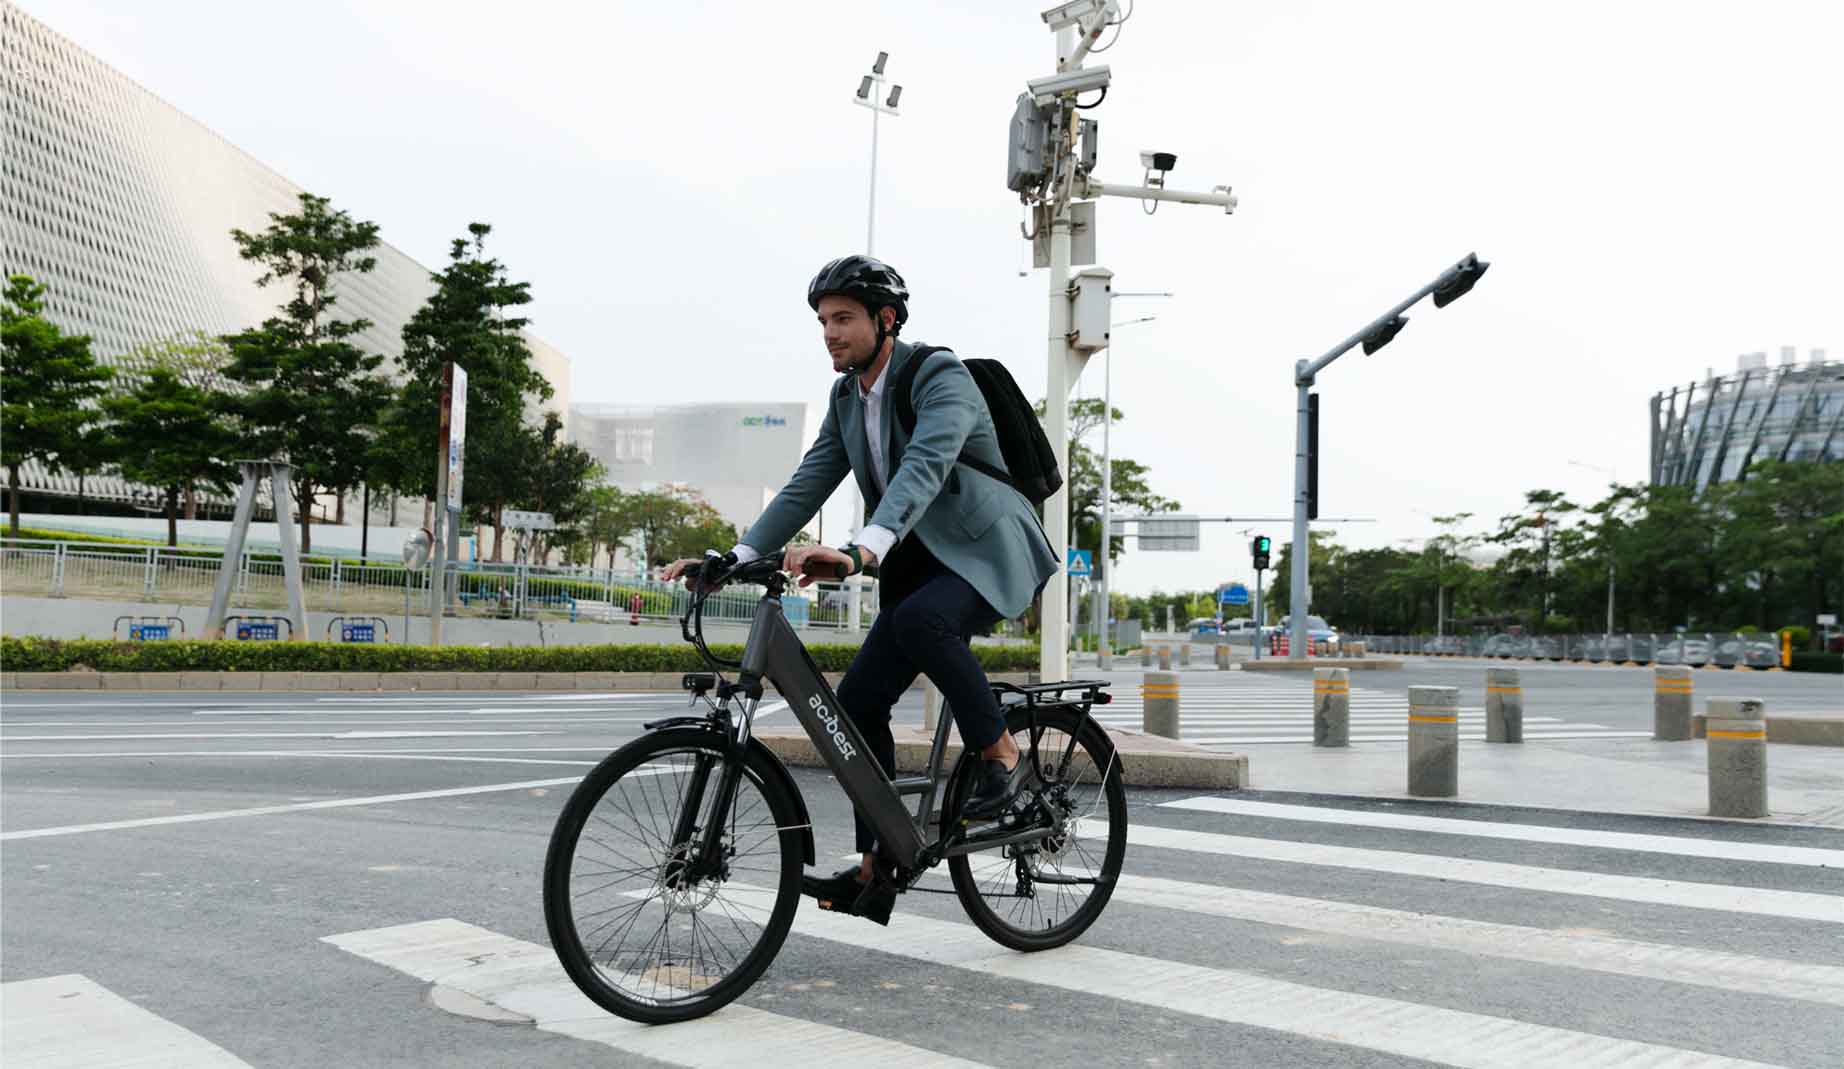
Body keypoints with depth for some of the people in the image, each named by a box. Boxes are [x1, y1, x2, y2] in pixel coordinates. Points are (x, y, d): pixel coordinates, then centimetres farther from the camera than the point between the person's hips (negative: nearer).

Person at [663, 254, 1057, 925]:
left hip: (989, 552, -7)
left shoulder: (942, 378, -18)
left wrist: (861, 553, -51)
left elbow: (924, 467, -35)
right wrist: (736, 559, -6)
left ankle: (999, 752, -16)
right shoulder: (847, 395, 7)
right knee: (858, 701, -3)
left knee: (920, 618, -38)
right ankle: (876, 874, 5)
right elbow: (808, 484, 6)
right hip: (920, 565, 8)